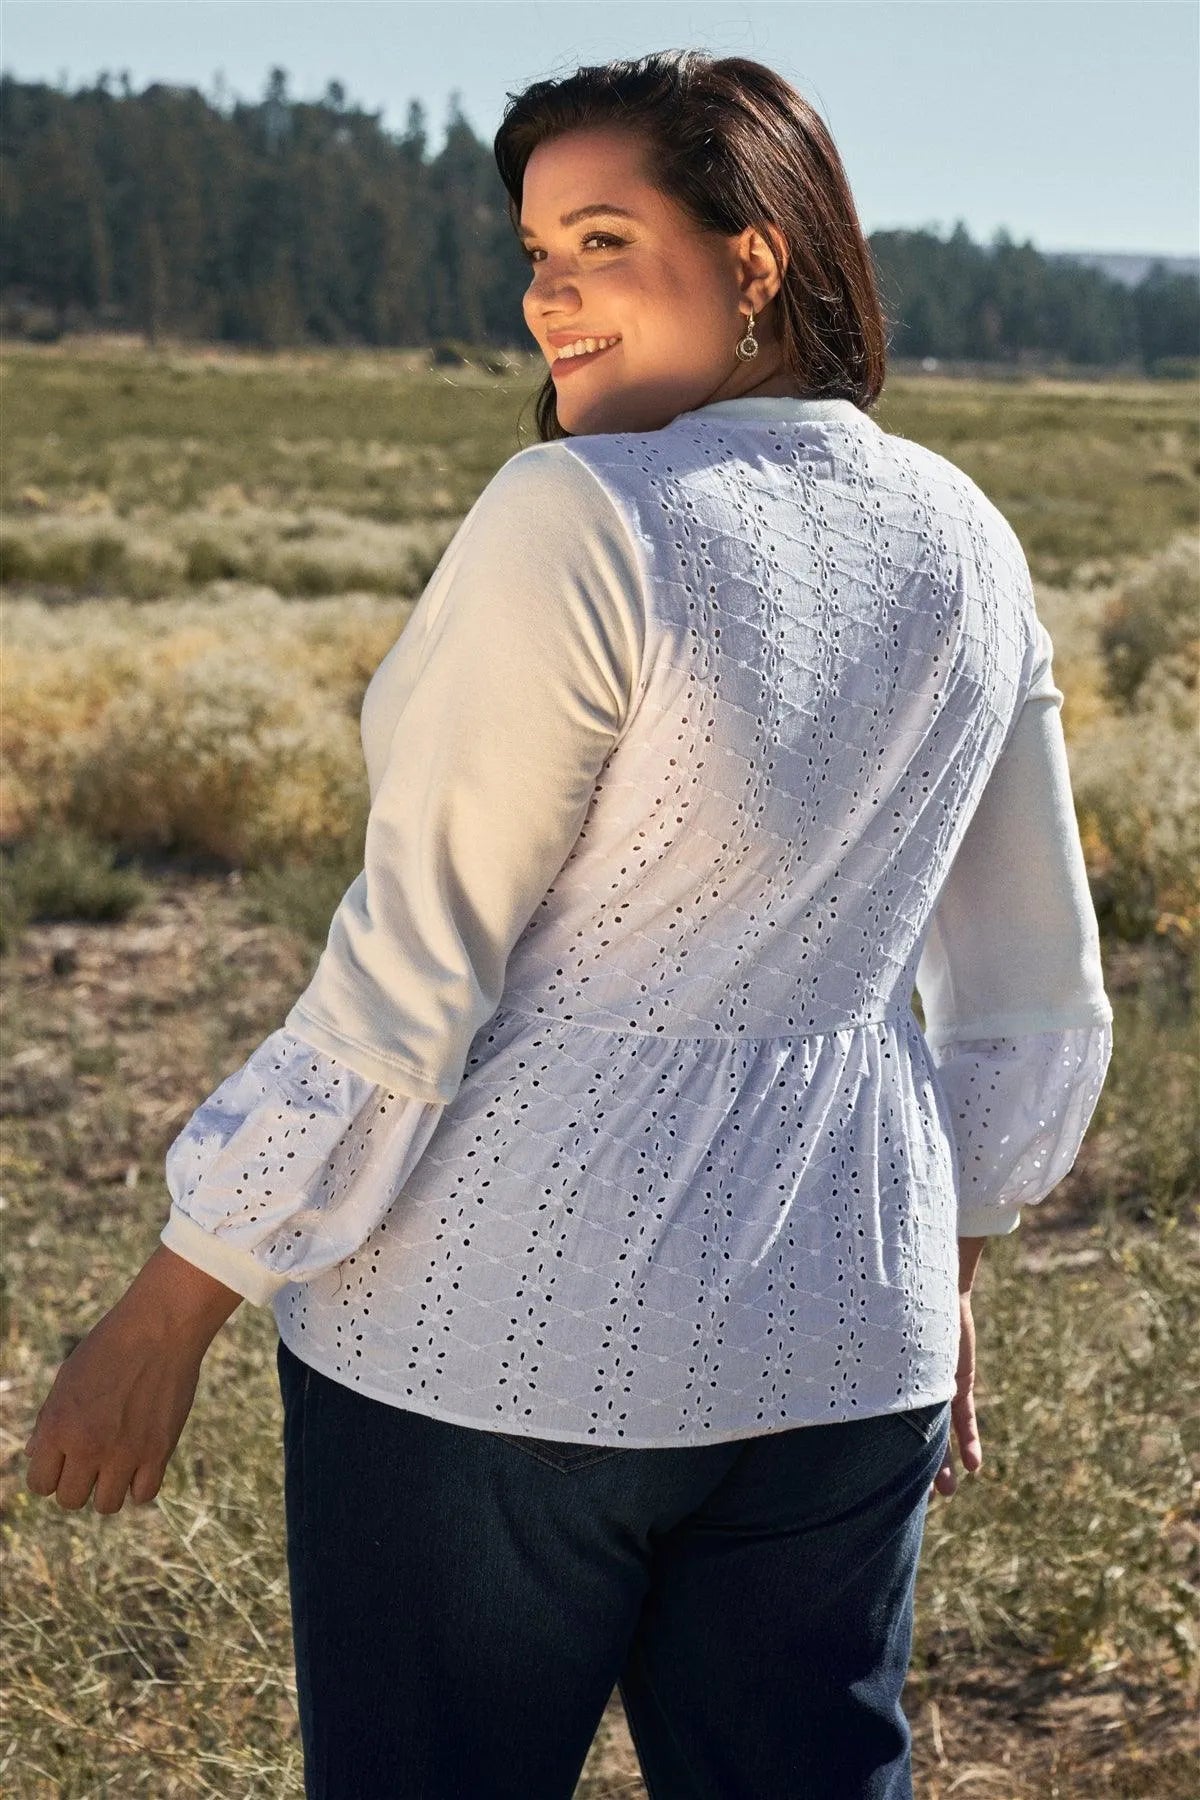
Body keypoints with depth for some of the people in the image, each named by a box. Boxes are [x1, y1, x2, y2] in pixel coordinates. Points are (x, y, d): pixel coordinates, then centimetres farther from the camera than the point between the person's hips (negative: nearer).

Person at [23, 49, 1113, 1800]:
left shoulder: (578, 522, -18)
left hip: (502, 1341, -6)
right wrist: (942, 1288, 22)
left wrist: (162, 1316, -10)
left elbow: (407, 981, -19)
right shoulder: (961, 542, 3)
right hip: (834, 1349, 6)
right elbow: (1032, 998, 10)